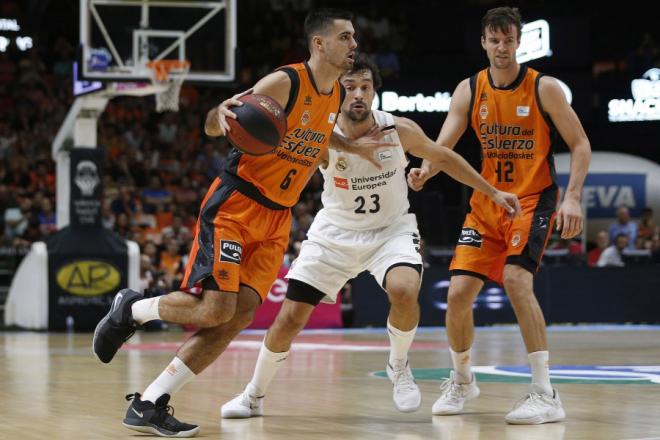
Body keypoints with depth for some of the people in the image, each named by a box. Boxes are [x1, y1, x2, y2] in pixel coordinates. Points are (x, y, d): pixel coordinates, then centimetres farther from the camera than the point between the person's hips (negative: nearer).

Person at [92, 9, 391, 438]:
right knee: (216, 307, -18)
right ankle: (131, 308, 12)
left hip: (277, 218, 7)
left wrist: (353, 145, 20)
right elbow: (212, 127, -15)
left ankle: (150, 404, -4)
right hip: (235, 205, -7)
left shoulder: (337, 95, 9)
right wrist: (222, 112, -37)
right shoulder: (284, 83, -14)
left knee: (240, 315, -7)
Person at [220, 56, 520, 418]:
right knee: (289, 319, -3)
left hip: (391, 229, 0)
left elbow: (443, 158, 3)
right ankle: (254, 396, 22)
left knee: (404, 291, -31)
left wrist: (492, 192, 6)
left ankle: (399, 366, 0)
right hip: (335, 233, 0)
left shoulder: (400, 130, -16)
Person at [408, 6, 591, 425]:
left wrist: (573, 197, -18)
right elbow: (443, 145, -6)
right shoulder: (470, 90, 0)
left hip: (533, 200, -4)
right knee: (459, 292, -2)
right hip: (486, 202, 4)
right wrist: (425, 170, -29)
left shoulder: (544, 88, -9)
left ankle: (546, 394, -22)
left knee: (516, 278, -26)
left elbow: (581, 145, -5)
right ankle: (462, 380, 25)